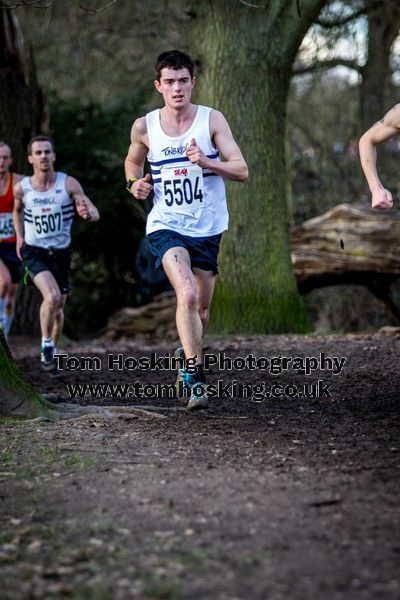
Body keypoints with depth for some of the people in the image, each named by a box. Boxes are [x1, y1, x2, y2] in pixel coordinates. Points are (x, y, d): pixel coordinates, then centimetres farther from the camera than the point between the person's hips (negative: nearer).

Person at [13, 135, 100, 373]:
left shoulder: (68, 183, -11)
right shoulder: (22, 188, -7)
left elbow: (95, 213, -17)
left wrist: (88, 213, -39)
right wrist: (20, 236, 9)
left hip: (61, 252, 2)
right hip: (34, 252, -2)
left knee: (59, 307, 13)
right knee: (52, 296, -25)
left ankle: (52, 350, 36)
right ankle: (46, 344, -4)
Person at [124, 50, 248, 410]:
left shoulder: (212, 120, -5)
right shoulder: (144, 127, 0)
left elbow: (242, 170, -10)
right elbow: (133, 161, 21)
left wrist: (206, 161, -27)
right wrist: (135, 183, -2)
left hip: (208, 228, 1)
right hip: (166, 225, -1)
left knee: (201, 309, 12)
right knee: (187, 294, -25)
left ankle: (189, 362, 40)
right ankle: (194, 376, -20)